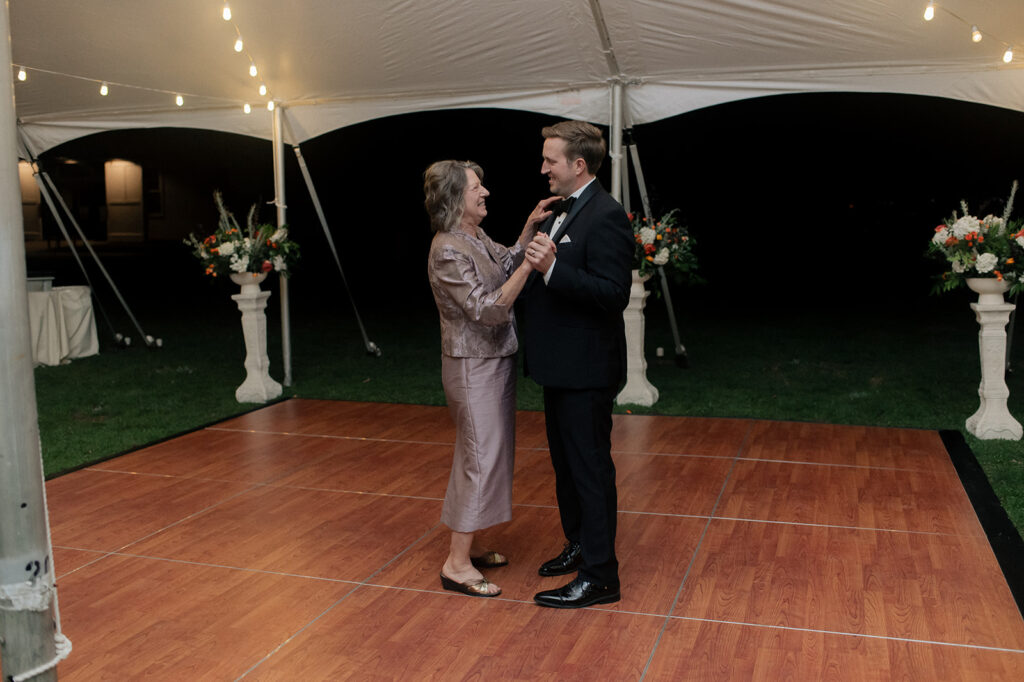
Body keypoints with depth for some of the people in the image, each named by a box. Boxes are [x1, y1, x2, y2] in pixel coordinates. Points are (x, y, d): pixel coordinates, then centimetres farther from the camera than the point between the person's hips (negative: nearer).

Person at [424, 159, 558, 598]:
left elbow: (508, 263, 18)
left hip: (495, 361, 10)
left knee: (485, 455, 16)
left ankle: (467, 546, 29)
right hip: (474, 367, -10)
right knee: (482, 459, -5)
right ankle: (457, 565, 6)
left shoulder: (475, 238, 7)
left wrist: (530, 228, 4)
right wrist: (530, 263, -29)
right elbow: (489, 310, -25)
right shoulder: (447, 252, -21)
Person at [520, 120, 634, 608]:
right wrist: (531, 260, 8)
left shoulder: (605, 216, -18)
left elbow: (613, 294, -27)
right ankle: (580, 545, 38)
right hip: (559, 365, 10)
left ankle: (599, 576, 12)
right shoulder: (562, 211, 13)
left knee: (590, 467, 0)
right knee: (565, 462, 21)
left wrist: (551, 268, -33)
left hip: (585, 369, -10)